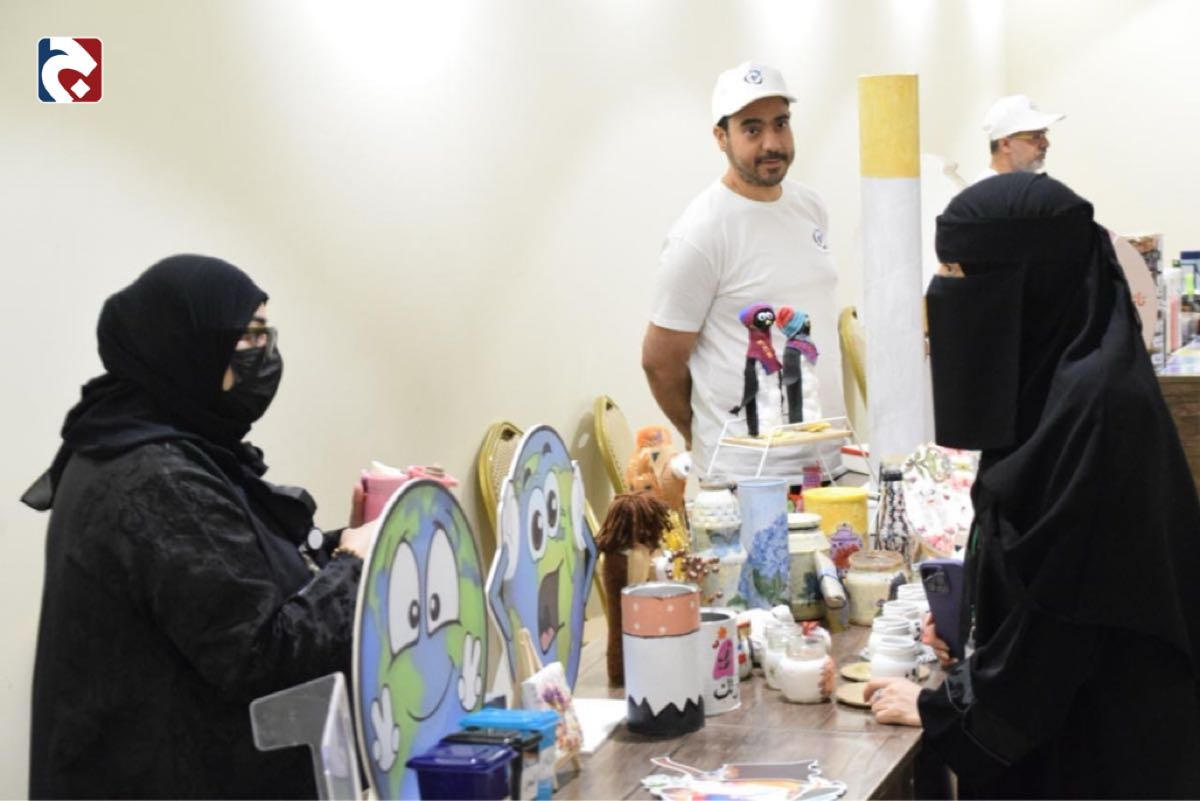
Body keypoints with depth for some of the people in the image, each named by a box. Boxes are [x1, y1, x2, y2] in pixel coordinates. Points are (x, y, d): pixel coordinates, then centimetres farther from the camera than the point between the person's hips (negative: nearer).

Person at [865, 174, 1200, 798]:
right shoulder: (1058, 371, 5)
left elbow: (1069, 593, -22)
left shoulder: (1096, 400, -24)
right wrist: (969, 606, 9)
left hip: (1095, 727, -9)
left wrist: (945, 706, -13)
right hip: (1055, 707, 9)